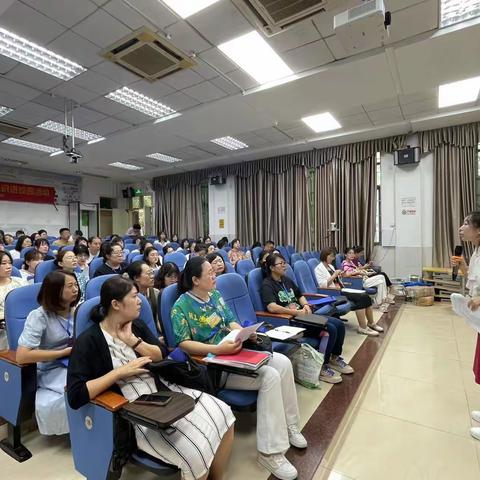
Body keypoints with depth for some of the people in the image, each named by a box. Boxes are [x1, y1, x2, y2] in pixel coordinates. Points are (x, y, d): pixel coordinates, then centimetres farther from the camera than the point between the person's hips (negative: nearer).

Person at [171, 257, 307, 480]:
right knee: (269, 376, -24)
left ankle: (288, 425, 9)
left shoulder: (215, 294, 9)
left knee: (283, 363, -9)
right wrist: (218, 349, -28)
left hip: (234, 351, 8)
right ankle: (270, 451, -11)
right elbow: (183, 343, -19)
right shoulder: (181, 306, -13)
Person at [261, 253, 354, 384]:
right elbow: (272, 307, -25)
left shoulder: (286, 279, 15)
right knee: (330, 329, -21)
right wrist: (297, 312, -25)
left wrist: (305, 305, 1)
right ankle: (322, 367, -4)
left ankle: (335, 357, 20)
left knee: (339, 324, -1)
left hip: (302, 315, 8)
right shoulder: (267, 284, -10)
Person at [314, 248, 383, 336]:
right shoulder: (319, 268, -8)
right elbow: (323, 285, -19)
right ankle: (363, 328, -18)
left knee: (365, 296, -8)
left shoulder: (330, 266, 18)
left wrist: (339, 276, 5)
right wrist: (334, 275, -17)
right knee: (360, 298, -24)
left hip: (341, 289, 9)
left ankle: (371, 323, 6)